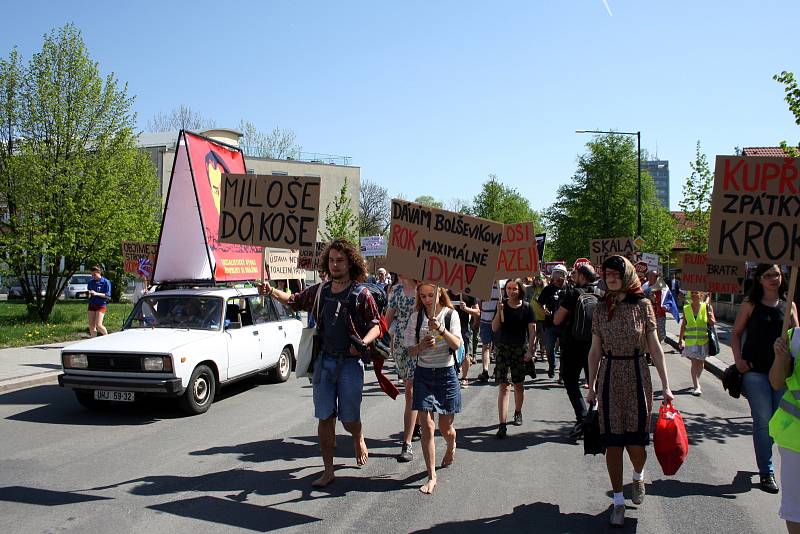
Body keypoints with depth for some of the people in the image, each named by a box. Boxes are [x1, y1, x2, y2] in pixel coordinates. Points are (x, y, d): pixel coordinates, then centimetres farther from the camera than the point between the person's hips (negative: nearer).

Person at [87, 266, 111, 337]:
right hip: (92, 304, 5)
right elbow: (88, 293, 19)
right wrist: (89, 294, -5)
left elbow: (108, 295, -9)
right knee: (91, 326, 3)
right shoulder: (91, 282, 9)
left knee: (98, 325, -12)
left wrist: (96, 294, -19)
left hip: (101, 305, -5)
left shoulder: (106, 282, -6)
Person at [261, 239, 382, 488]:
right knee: (325, 418, 5)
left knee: (349, 418, 3)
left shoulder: (361, 294, -7)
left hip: (350, 362, -4)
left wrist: (362, 343, -24)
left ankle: (359, 439, 39)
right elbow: (294, 300, 21)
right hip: (324, 361, 4)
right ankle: (328, 471, 17)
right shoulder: (319, 291, 6)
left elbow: (376, 326, -5)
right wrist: (271, 291, 5)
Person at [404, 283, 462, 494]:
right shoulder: (416, 317, 1)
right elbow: (411, 351, 1)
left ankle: (451, 446, 46)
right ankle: (431, 476, 2)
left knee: (446, 427, 10)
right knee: (427, 426, -6)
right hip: (423, 374, 1)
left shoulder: (450, 315, -4)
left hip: (446, 373, -1)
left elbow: (457, 344, -16)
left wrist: (441, 329, -32)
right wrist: (422, 346, -21)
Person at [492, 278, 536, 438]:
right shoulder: (502, 305, 1)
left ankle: (518, 412, 39)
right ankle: (502, 424, -12)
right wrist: (499, 312, -15)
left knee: (518, 384, 12)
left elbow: (532, 330, -4)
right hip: (503, 348, 0)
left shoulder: (526, 307, -2)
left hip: (520, 349, 0)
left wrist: (530, 350, -13)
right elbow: (494, 328, -1)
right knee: (503, 386, -8)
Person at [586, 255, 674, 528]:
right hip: (609, 377, 2)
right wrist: (591, 387, 8)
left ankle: (638, 476, 35)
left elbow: (655, 348, 0)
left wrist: (665, 385, -2)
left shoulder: (642, 305, -2)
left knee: (635, 442, 0)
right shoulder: (601, 309, 3)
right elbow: (595, 351, 8)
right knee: (613, 442, 3)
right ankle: (618, 501, 16)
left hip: (637, 376, -1)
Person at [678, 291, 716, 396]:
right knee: (694, 362, -7)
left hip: (703, 340, 0)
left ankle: (696, 382, 35)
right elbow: (683, 325, 6)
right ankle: (697, 387, -6)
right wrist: (680, 339, 4)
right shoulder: (686, 308, 1)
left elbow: (712, 323, -2)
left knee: (700, 362, 14)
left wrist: (710, 317, -23)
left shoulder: (706, 307, -4)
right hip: (690, 340, 0)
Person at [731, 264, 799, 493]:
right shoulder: (750, 304, 0)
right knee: (763, 422, 0)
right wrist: (738, 359, -8)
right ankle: (766, 473, 9)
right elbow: (736, 334, 4)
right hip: (755, 371, -3)